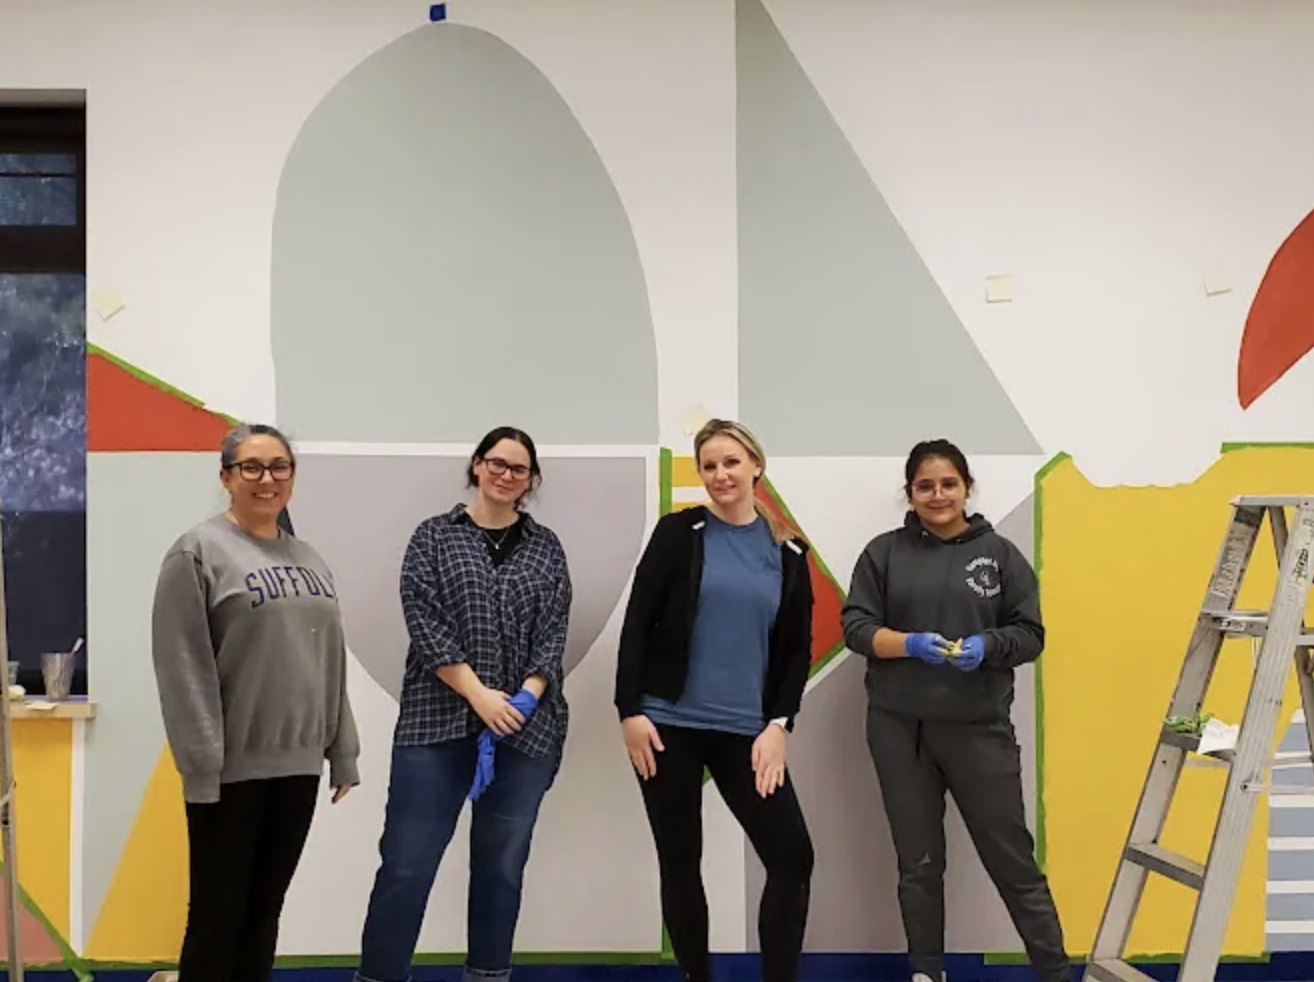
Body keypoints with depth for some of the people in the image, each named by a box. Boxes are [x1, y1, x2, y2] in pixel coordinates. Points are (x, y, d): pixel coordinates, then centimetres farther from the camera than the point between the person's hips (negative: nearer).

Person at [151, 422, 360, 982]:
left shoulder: (308, 560, 13)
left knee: (265, 910, 14)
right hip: (231, 769, -6)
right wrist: (201, 766, -18)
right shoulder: (199, 551, -7)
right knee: (218, 915, 3)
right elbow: (182, 667, -13)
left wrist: (343, 753, 11)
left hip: (297, 764, 6)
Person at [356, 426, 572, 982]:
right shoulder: (434, 536, 4)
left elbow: (554, 633, 4)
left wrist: (524, 700, -10)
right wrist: (479, 696, -13)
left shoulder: (546, 547, 10)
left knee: (502, 866, 9)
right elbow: (425, 624, -5)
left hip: (526, 728, 2)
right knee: (406, 865, -3)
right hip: (437, 723, -2)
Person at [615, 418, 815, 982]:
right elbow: (637, 625, -3)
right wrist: (630, 711, -9)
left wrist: (779, 725, -4)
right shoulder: (679, 533, -1)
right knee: (680, 863, 6)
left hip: (747, 732, 2)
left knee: (793, 856, -6)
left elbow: (797, 649, 7)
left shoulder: (787, 551, 6)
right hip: (669, 725, -2)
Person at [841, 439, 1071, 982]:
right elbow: (855, 626, 0)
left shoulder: (1000, 553, 3)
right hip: (899, 728, 1)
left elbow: (1030, 634, 3)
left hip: (979, 728, -1)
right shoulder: (884, 552, 4)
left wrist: (987, 646, -16)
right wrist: (911, 643, -17)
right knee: (918, 862, 12)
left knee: (1013, 858, 2)